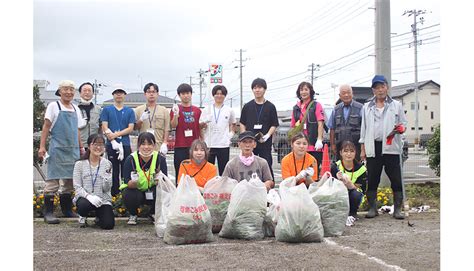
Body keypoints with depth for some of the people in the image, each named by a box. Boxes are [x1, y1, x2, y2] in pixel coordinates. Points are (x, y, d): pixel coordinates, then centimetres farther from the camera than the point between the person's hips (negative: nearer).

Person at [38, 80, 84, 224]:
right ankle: (48, 212, -4)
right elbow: (46, 127, -3)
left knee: (70, 179, 9)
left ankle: (67, 210, 19)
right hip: (57, 148, -6)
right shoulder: (54, 106, -1)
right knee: (53, 179, -7)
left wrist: (81, 148, 16)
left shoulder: (75, 109, 14)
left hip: (73, 149, 6)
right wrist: (42, 146, -9)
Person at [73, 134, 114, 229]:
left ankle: (99, 215, 19)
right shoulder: (80, 164, -1)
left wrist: (107, 176, -21)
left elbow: (106, 189, -2)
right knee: (84, 205, -37)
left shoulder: (107, 164, 2)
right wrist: (88, 196, -23)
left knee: (108, 225, -20)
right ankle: (83, 216, 2)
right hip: (84, 197, -1)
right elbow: (77, 187, -5)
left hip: (103, 199, 1)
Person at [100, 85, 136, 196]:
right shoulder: (107, 110, 9)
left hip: (126, 145, 1)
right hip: (111, 145, -1)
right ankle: (114, 194, 6)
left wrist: (116, 134, -11)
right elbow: (105, 128, 0)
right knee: (113, 172, 1)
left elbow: (130, 128, 2)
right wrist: (114, 141, -13)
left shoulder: (130, 111, 12)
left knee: (125, 171, 1)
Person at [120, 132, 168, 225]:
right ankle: (133, 215, 3)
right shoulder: (130, 159, -19)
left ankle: (154, 213, 3)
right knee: (129, 195, -34)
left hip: (152, 191, 1)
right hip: (135, 190, -1)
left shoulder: (160, 159, -15)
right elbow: (127, 183, -24)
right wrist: (135, 182, -47)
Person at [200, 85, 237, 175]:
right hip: (209, 144, 0)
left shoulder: (229, 110, 7)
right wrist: (204, 123, -15)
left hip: (224, 145, 0)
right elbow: (200, 125, 7)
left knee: (223, 170, 4)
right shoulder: (206, 110, 6)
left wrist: (231, 134, 5)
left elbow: (233, 124, 21)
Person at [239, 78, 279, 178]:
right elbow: (242, 124, 13)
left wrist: (267, 135, -13)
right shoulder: (247, 106, 10)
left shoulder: (270, 107, 4)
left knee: (266, 166, -3)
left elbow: (274, 125, 4)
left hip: (265, 142, -2)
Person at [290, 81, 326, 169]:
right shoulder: (296, 108, 17)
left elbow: (320, 124, -5)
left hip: (314, 146, -4)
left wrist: (319, 140, -15)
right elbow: (292, 126, 23)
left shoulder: (316, 105, 4)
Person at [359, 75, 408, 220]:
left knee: (396, 179, -3)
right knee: (372, 180, 3)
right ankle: (372, 208, 11)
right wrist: (362, 149, 9)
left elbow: (403, 124, 12)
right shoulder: (367, 107, 16)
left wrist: (400, 129, -13)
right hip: (373, 148, 2)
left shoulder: (396, 105, 11)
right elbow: (364, 128, 15)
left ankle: (397, 209, 3)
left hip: (391, 147, -2)